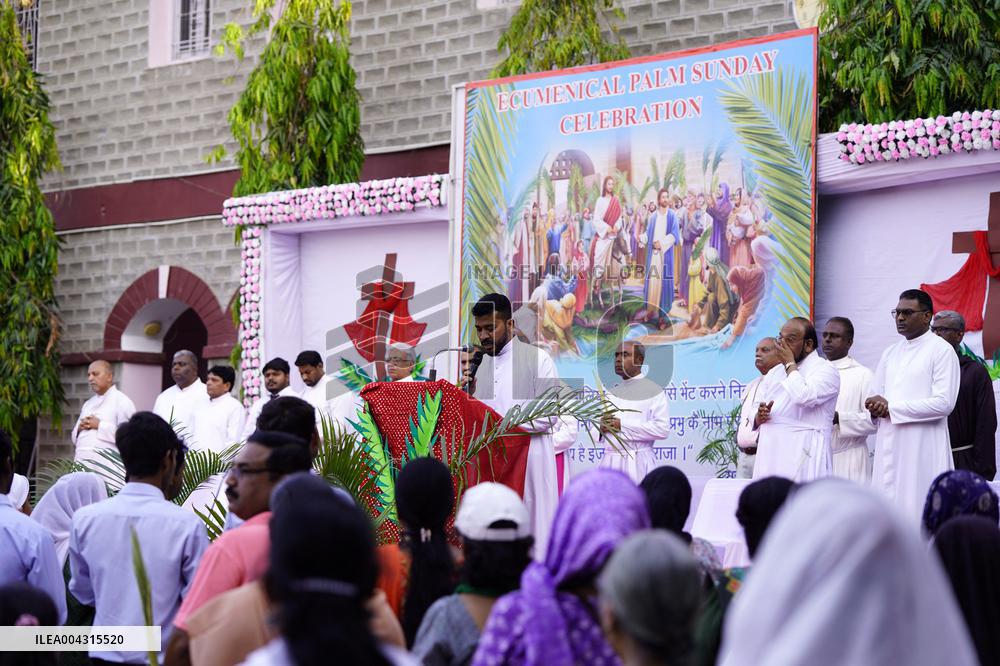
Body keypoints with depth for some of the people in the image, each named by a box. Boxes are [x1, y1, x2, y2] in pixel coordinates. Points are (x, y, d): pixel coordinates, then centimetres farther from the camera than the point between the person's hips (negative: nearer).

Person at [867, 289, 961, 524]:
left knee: (916, 510, -10)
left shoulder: (941, 350, -4)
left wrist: (892, 407, -10)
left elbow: (944, 403, -12)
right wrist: (878, 407, -7)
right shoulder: (891, 353, 17)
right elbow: (875, 397, 19)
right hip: (889, 443, 6)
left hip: (922, 445, -6)